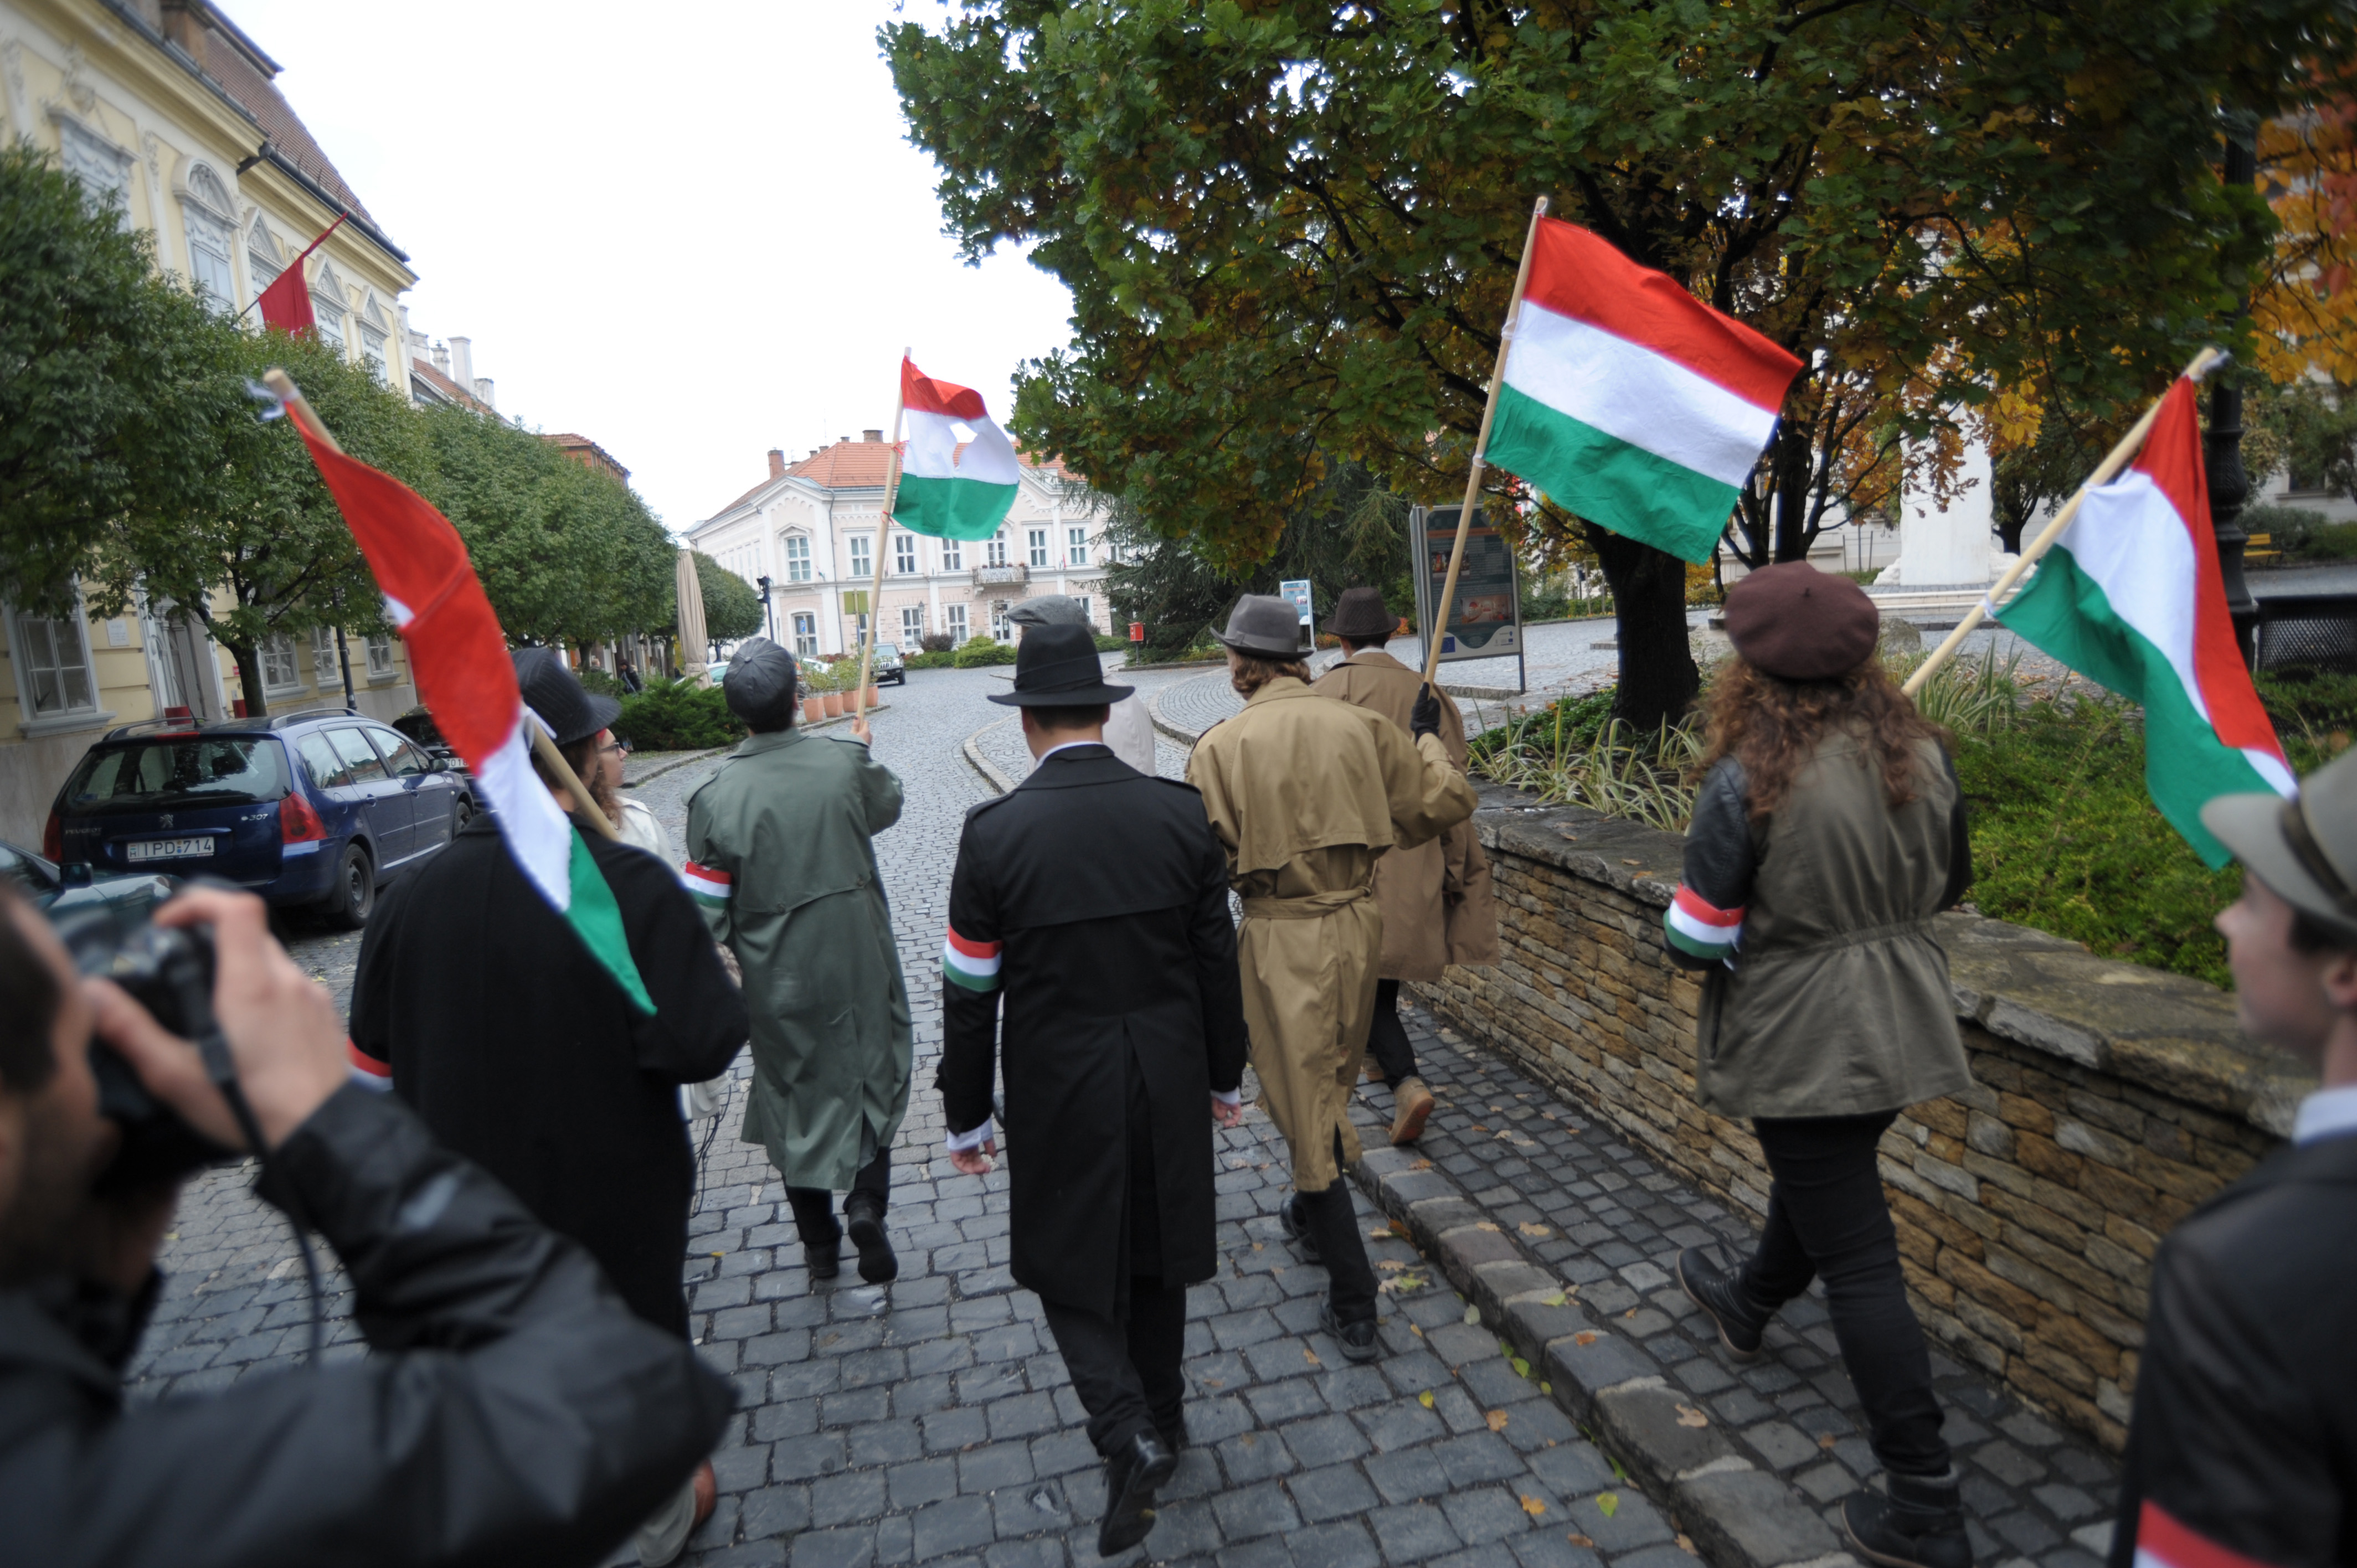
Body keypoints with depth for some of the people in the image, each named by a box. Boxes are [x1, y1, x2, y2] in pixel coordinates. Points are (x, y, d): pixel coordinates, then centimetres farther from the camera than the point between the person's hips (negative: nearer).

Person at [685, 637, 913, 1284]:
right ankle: (867, 1200, 1)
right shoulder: (845, 763, -12)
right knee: (874, 1078, 19)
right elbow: (887, 804, 12)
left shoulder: (715, 795, -15)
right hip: (858, 965, 0)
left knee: (796, 1093, 16)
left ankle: (819, 1242, 29)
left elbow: (706, 911, -10)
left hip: (778, 981, 0)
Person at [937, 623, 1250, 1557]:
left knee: (1070, 1267, 16)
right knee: (1154, 1253, 21)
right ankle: (1161, 1418, 40)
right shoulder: (1181, 813, -8)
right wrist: (1224, 1075, 13)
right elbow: (1217, 959, 0)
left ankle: (1128, 1433, 2)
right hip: (1169, 1083, 3)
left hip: (1059, 1093, -3)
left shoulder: (995, 833, -15)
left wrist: (966, 1117, 4)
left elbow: (970, 992, -9)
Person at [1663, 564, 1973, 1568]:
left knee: (1858, 1259, 4)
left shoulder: (1748, 781, -24)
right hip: (1901, 1028, 7)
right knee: (1822, 1175, 29)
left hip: (1801, 1044, -7)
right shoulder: (1924, 754, -4)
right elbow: (1947, 887, 10)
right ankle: (1751, 1302, 57)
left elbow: (1696, 940, -19)